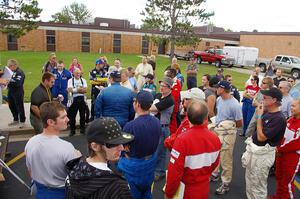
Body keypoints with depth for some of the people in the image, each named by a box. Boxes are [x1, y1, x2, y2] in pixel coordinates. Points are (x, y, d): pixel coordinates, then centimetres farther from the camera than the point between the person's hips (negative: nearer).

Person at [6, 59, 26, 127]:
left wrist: (10, 81, -30)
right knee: (12, 106, 17)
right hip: (10, 91, 8)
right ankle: (16, 120, 33)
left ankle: (22, 121, 15)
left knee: (20, 107, 1)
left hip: (18, 93, -8)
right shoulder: (11, 71, 8)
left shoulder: (19, 72, -15)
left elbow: (17, 83, -26)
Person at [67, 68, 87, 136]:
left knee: (82, 115, 8)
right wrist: (81, 89, -10)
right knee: (72, 115, 1)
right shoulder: (70, 80, 3)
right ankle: (72, 130, 11)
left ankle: (82, 129, 19)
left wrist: (75, 89, -12)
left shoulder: (83, 80, 10)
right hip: (74, 99, -2)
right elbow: (69, 90, -10)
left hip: (82, 99, 2)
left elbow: (85, 90, -2)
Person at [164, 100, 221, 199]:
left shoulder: (182, 140, -29)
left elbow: (174, 172, -24)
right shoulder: (215, 138, -13)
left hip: (186, 191, -4)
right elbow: (214, 164, 3)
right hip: (204, 188, 4)